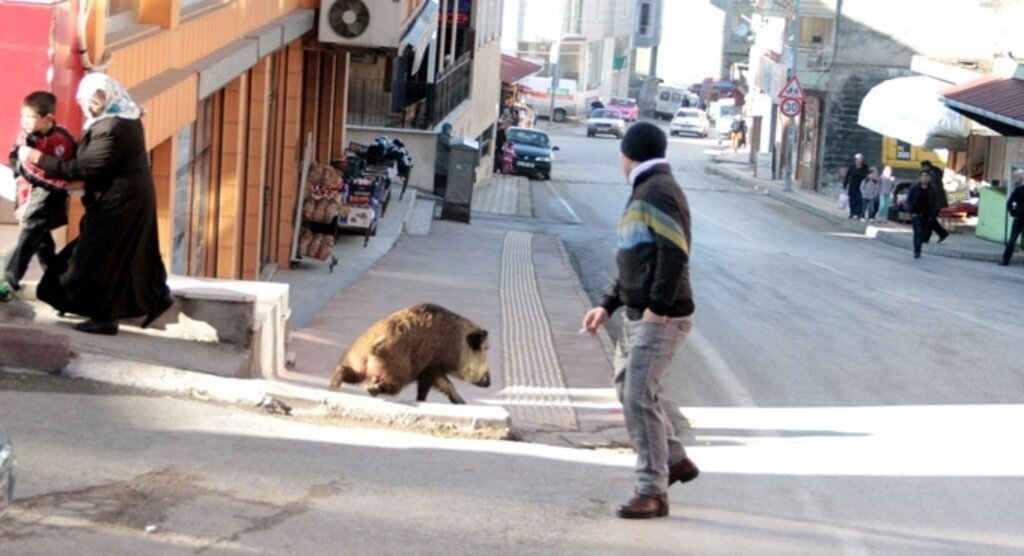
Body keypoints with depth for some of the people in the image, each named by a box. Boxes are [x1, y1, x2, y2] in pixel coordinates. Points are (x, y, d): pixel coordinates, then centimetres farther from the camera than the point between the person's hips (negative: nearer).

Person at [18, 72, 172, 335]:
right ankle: (156, 297, 30)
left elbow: (82, 167, -23)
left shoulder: (112, 129, -27)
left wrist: (38, 158, -18)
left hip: (119, 202, -10)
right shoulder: (125, 119, 6)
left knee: (99, 255, -1)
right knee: (132, 252, 20)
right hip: (132, 198, 10)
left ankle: (104, 316, 6)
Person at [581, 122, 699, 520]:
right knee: (628, 390, 17)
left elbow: (675, 254, -23)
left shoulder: (659, 192, -13)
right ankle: (675, 460, 30)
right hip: (636, 317, 11)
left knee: (640, 397, -13)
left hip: (661, 319, -11)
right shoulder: (642, 194, 19)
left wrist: (658, 307, -25)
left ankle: (653, 492, -8)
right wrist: (607, 306, 18)